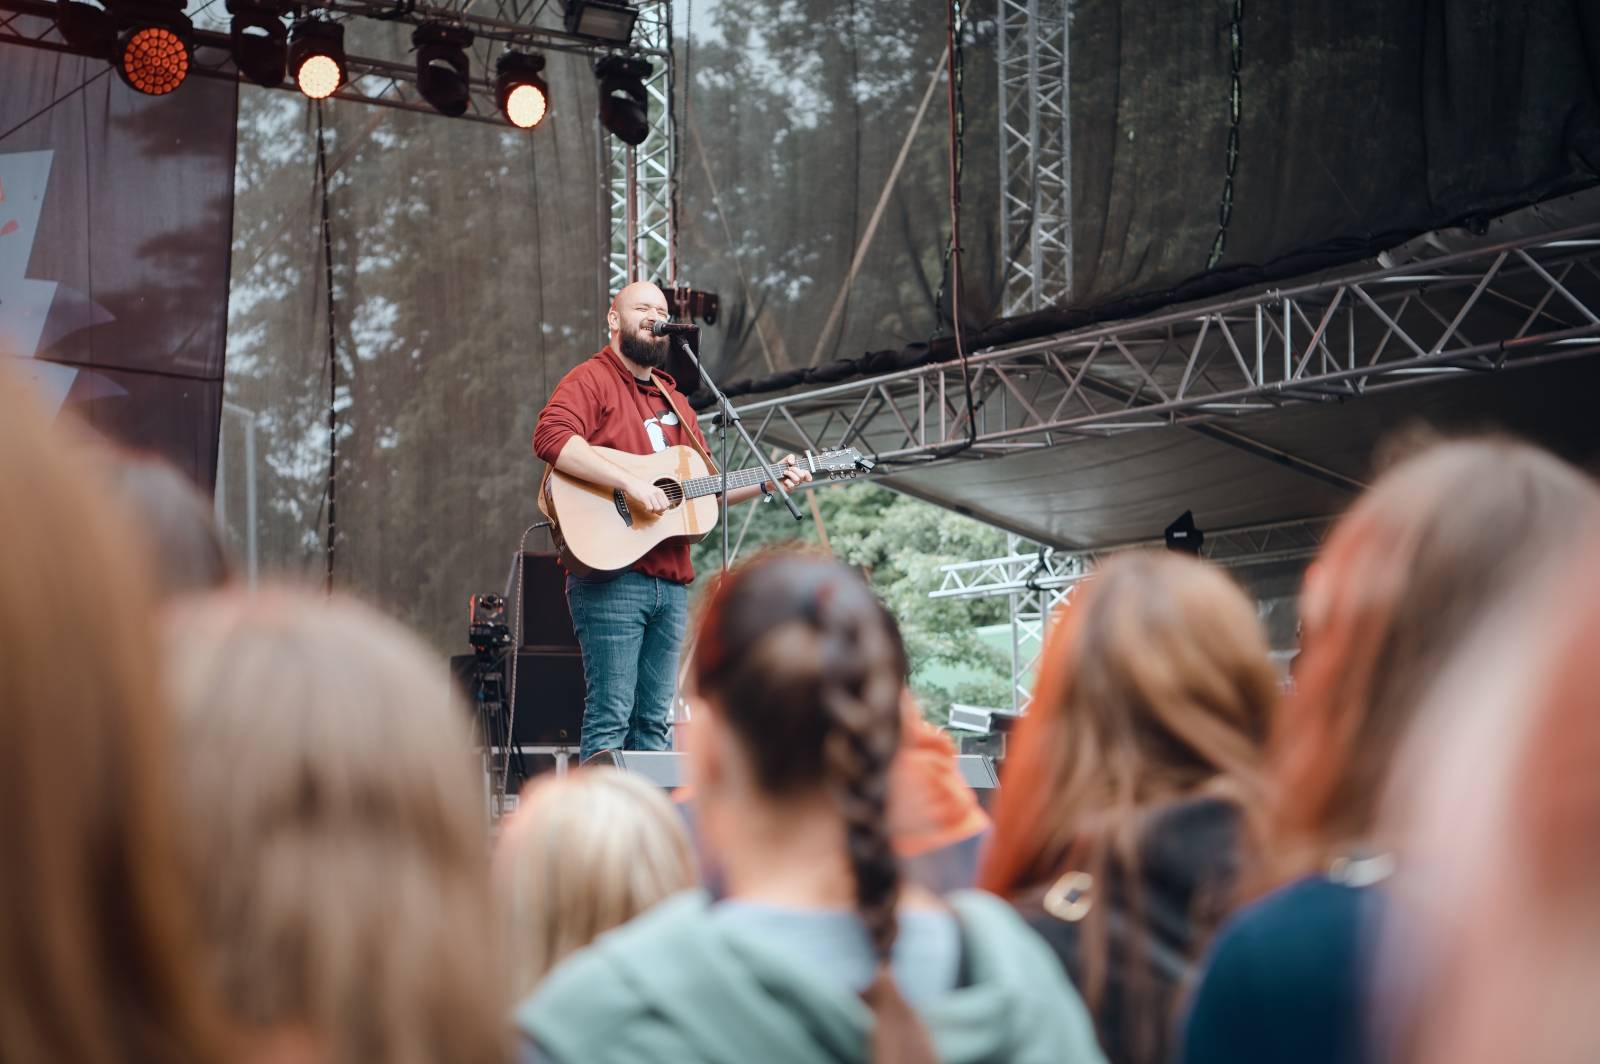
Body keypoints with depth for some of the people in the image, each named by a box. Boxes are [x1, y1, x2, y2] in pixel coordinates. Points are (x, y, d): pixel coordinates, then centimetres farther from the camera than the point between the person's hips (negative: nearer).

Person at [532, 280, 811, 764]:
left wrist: (768, 480, 14)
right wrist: (630, 482, -25)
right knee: (610, 717, -11)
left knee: (653, 720, 8)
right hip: (610, 576, -8)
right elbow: (551, 437, -21)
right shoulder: (592, 381, -1)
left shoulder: (672, 400, 25)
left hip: (671, 582, 8)